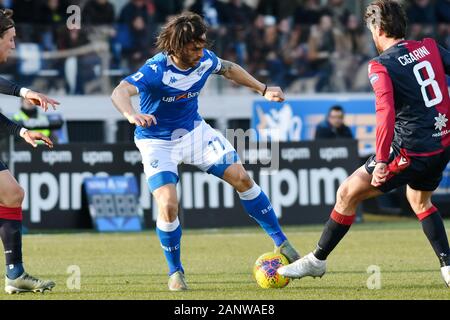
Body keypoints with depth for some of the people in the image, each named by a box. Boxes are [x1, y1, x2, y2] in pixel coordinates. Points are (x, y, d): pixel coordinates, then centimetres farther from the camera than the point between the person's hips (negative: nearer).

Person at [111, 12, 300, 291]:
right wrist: (132, 115, -66)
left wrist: (263, 89, 12)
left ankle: (281, 242, 8)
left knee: (240, 177, -6)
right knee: (168, 205, -20)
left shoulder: (205, 60, -12)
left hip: (194, 131, 5)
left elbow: (228, 69, 13)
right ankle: (175, 273, 2)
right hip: (157, 141, -5)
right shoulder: (156, 70, -29)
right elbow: (120, 92, -45)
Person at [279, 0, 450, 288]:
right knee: (420, 200, 32)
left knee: (348, 193, 6)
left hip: (413, 150, -7)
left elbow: (386, 113, -25)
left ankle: (317, 260, 15)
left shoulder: (381, 66, -12)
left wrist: (381, 160, -29)